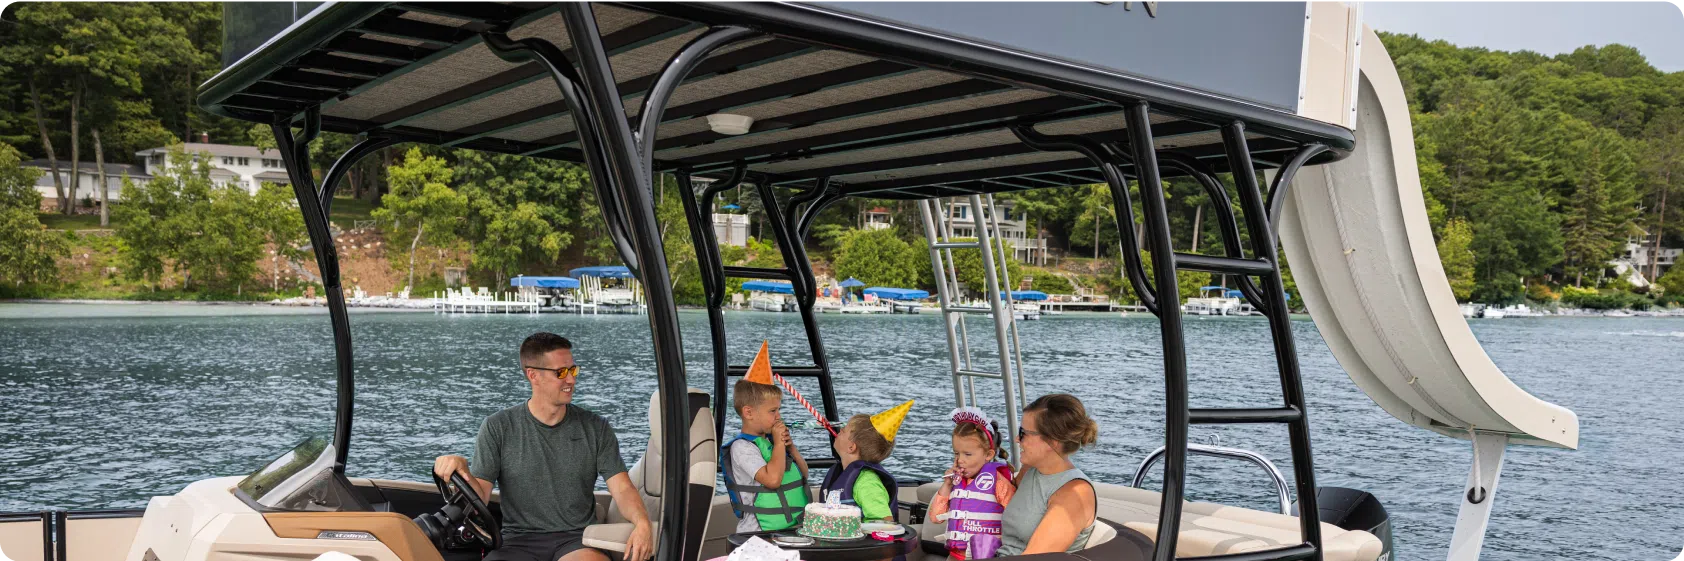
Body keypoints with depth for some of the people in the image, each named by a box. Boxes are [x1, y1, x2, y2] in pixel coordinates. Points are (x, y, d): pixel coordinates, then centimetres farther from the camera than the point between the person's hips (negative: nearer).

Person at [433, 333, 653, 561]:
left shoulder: (596, 429, 7)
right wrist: (462, 471, -21)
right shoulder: (498, 428, 4)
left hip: (578, 540, 0)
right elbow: (479, 497, 1)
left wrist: (642, 523, -21)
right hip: (519, 540, 0)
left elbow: (622, 489, 1)